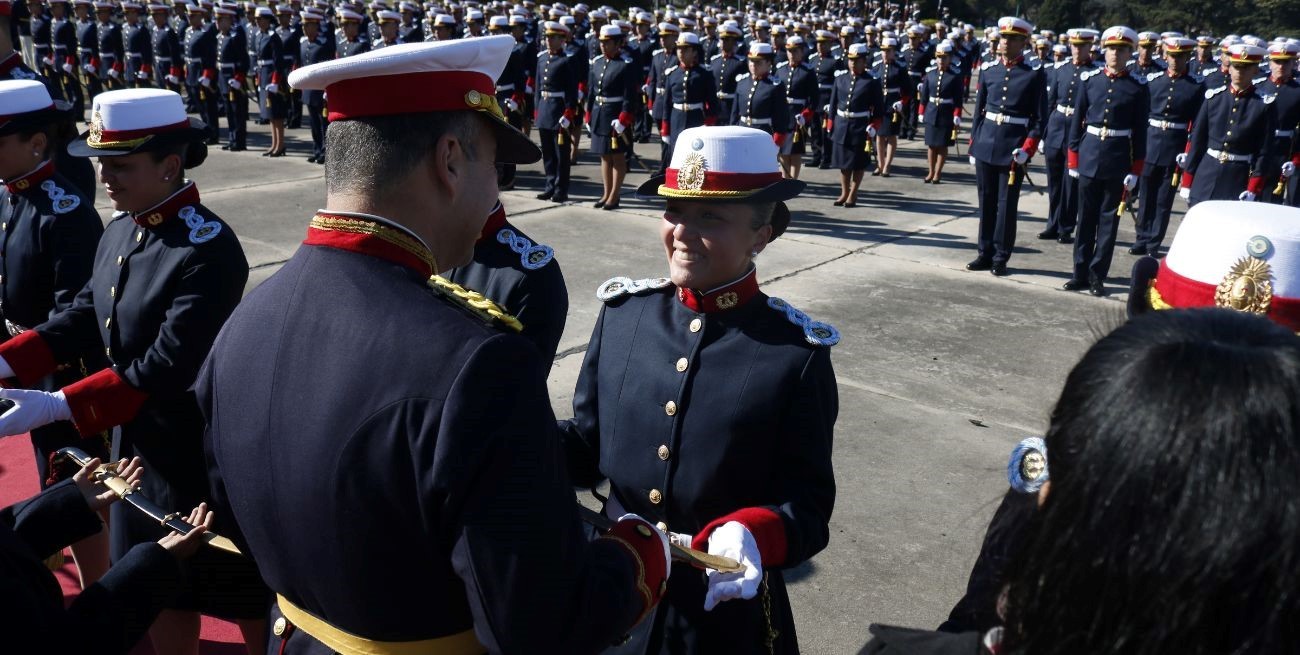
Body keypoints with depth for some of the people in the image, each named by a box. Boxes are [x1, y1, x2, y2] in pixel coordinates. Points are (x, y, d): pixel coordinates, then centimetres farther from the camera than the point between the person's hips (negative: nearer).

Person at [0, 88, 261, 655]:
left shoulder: (210, 248, -25)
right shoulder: (121, 231, 3)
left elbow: (168, 367, -27)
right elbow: (83, 317, 7)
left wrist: (58, 407, -27)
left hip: (205, 457, -8)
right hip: (139, 446, 8)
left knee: (243, 598, 10)